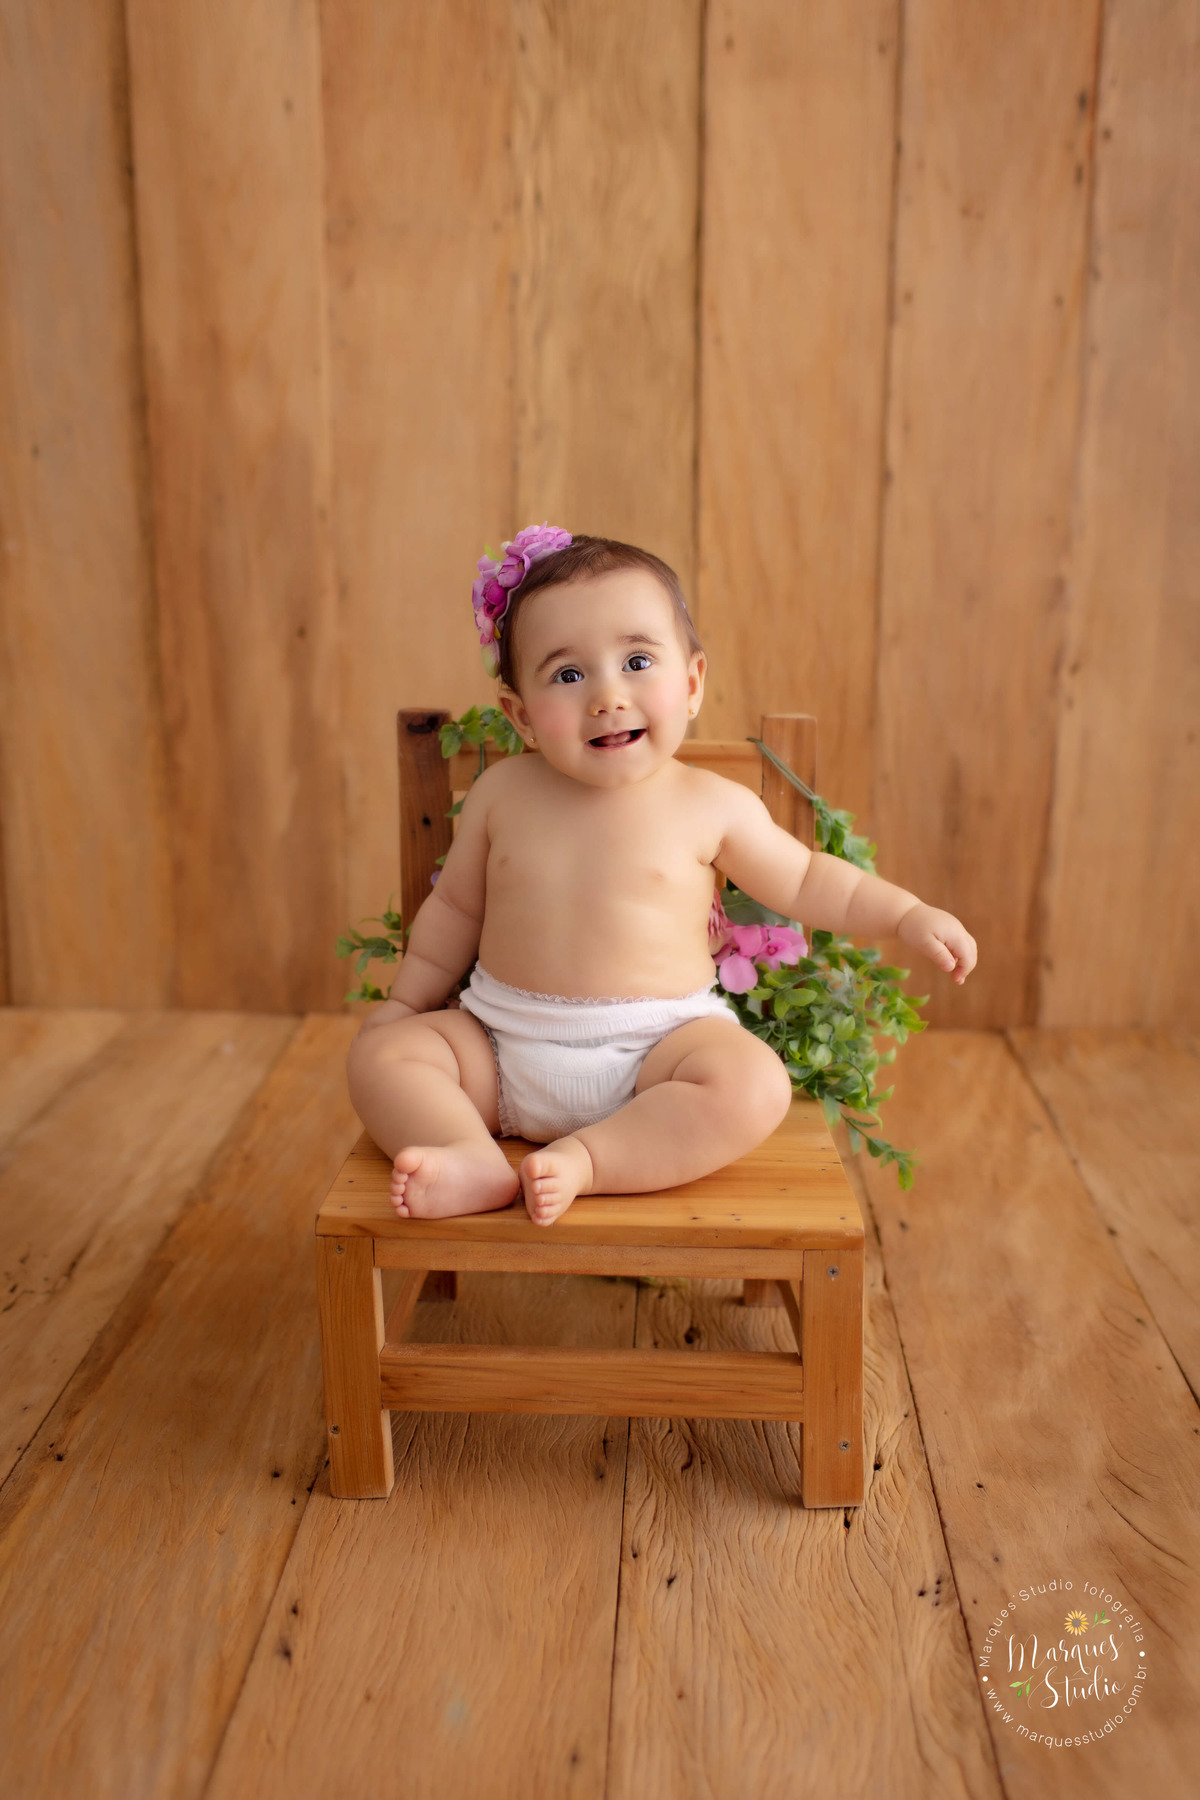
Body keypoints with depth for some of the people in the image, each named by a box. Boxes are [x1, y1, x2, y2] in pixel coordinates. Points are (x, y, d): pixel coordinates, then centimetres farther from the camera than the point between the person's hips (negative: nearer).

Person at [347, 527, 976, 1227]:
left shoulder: (712, 805, -3)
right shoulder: (502, 793, 2)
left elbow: (804, 880, 11)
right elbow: (455, 907, 15)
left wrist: (908, 914, 4)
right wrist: (406, 1000, 16)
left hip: (657, 1042, -2)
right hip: (502, 1047, 3)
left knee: (755, 1086, -29)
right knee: (382, 1051, -15)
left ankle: (583, 1162, -29)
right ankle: (476, 1162, -31)